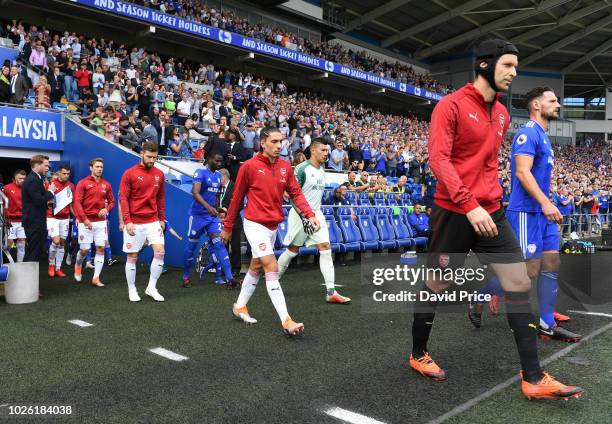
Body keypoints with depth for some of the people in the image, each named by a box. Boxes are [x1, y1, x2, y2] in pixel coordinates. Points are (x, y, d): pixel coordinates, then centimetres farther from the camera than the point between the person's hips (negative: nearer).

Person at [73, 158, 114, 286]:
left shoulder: (106, 185, 7)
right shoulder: (83, 183, -3)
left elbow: (112, 201, 14)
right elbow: (77, 202, -8)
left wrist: (106, 209, -8)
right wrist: (84, 219, -15)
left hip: (101, 221, 3)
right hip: (86, 221, -3)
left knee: (100, 248, -2)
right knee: (84, 250, 2)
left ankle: (96, 278, 6)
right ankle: (78, 265, 36)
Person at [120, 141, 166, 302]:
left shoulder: (159, 174, 6)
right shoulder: (129, 174, -6)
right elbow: (123, 199, -8)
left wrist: (162, 219, 12)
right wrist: (127, 221, -15)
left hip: (153, 221, 4)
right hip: (134, 223, -3)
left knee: (160, 252, -7)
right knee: (132, 257, 5)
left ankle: (152, 287, 8)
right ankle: (132, 290, 20)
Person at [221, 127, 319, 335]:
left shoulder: (285, 167, 4)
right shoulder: (249, 166, -10)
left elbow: (296, 193, 3)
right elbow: (237, 198, -3)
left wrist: (309, 214, -14)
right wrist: (228, 227, 3)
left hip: (273, 226, 6)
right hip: (255, 224, -6)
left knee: (256, 268, 18)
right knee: (272, 268, -13)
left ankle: (240, 306, 36)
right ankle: (286, 320, -14)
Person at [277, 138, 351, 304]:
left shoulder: (322, 169, 11)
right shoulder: (302, 168, -12)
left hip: (317, 214, 6)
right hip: (300, 214, -6)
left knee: (326, 248, -4)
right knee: (293, 250, 5)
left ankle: (331, 292, -3)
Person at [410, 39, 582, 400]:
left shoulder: (502, 114, 14)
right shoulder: (451, 105, -9)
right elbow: (438, 158, -19)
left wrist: (492, 196, 19)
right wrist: (469, 204, -27)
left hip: (492, 213, 7)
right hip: (454, 213, -7)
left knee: (520, 285, 1)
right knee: (437, 287, 7)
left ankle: (534, 378, 9)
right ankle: (419, 355, 29)